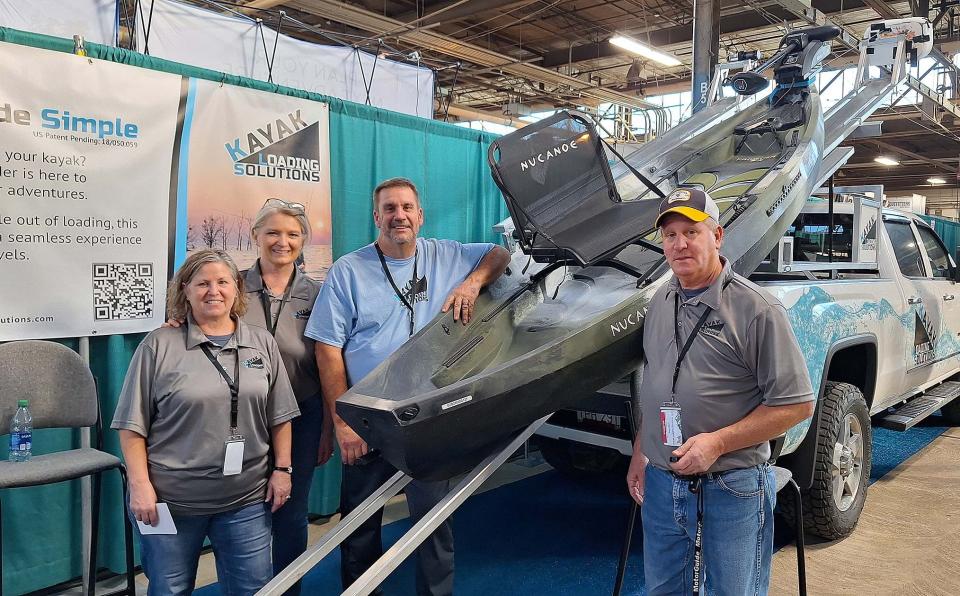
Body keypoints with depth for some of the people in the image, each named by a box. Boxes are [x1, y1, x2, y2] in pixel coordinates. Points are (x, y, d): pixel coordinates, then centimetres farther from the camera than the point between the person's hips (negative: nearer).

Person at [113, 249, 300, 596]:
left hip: (247, 499, 2)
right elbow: (133, 425, -4)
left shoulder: (262, 344, 5)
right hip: (172, 499, -2)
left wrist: (282, 469, 3)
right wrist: (140, 485, -10)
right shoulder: (159, 346, -4)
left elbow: (279, 417, 9)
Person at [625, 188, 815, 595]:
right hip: (661, 483, 6)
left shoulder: (756, 310, -13)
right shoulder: (661, 301, 8)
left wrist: (717, 442, -20)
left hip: (732, 490, -6)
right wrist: (639, 453, 14)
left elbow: (796, 405, -13)